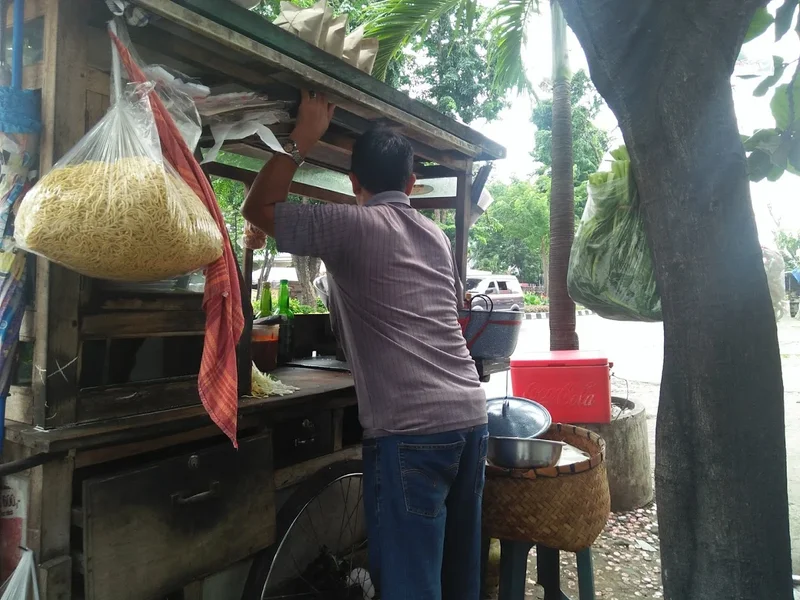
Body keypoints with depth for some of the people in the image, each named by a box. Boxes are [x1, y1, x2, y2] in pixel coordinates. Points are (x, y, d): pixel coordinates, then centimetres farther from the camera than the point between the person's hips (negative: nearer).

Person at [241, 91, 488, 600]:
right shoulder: (436, 234, 17)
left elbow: (258, 208, 6)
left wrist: (303, 138, 10)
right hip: (471, 416, 8)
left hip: (410, 430, -7)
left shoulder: (350, 226, -3)